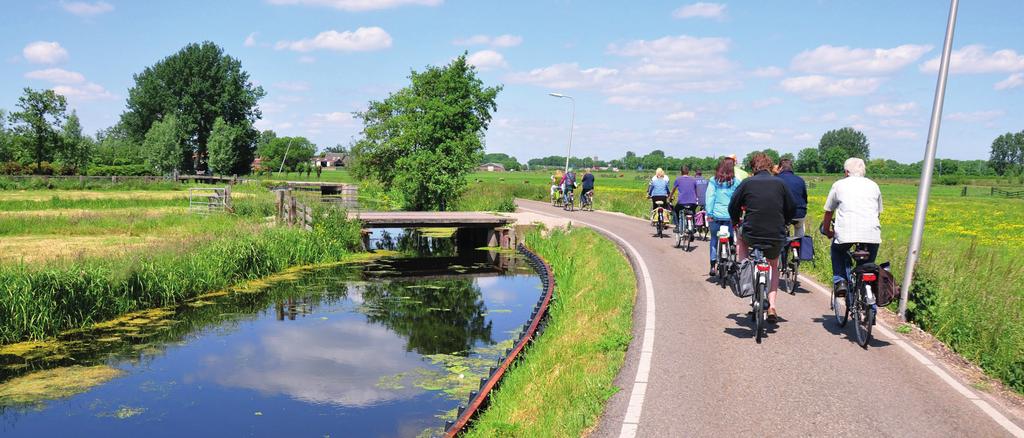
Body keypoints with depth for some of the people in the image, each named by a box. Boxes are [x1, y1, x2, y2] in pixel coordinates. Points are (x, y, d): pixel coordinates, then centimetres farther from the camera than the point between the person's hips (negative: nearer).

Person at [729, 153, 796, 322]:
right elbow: (792, 209, 12)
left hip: (751, 235, -2)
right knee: (773, 266, 28)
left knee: (740, 238, 35)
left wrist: (736, 222, 25)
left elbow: (733, 207, 5)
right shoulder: (779, 183, 5)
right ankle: (771, 306, 18)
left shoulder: (747, 183, 0)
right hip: (777, 238, 2)